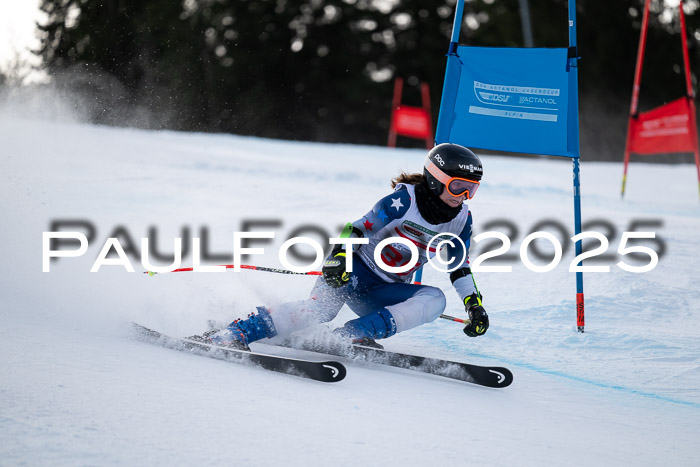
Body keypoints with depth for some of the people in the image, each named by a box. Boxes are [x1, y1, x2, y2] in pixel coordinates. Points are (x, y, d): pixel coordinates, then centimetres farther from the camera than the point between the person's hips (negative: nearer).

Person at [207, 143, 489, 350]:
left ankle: (353, 334, -30)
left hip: (382, 294, 5)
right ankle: (234, 334, -30)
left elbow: (459, 269, 15)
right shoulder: (406, 199, -13)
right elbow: (361, 226, -18)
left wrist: (475, 305, 5)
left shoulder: (461, 221, 4)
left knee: (435, 300, -24)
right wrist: (340, 255, -35)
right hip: (357, 268, -5)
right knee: (321, 308, -33)